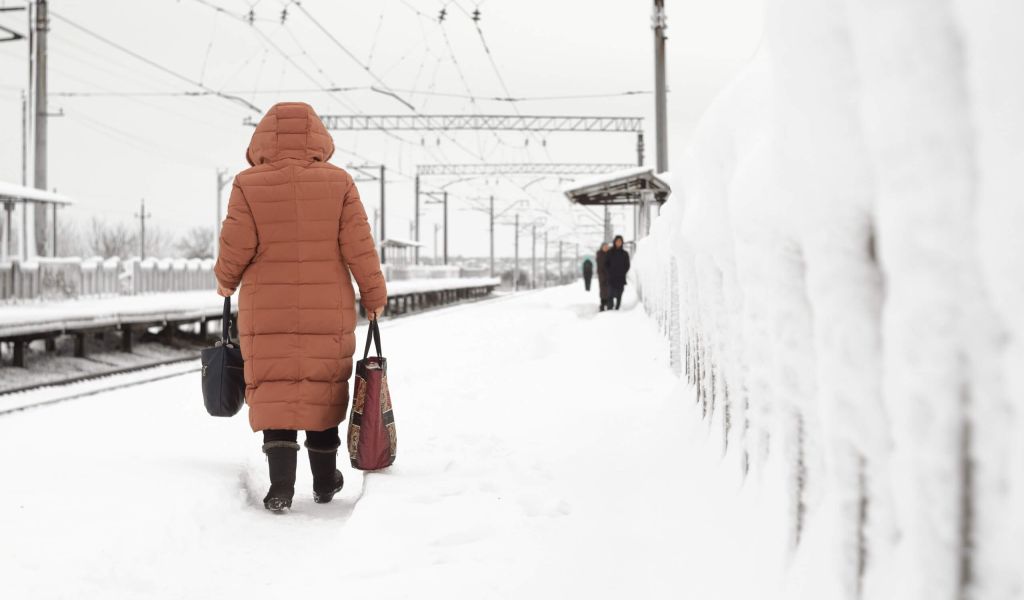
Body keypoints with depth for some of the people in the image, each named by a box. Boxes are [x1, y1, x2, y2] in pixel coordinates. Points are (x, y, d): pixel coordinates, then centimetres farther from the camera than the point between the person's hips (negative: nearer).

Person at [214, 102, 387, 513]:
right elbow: (359, 247, -4)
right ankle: (325, 482, 24)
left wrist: (225, 283, 14)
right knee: (323, 391, 13)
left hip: (267, 313, -1)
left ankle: (281, 486, -6)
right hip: (329, 312, 1)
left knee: (274, 394, 4)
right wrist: (374, 296, 7)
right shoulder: (338, 183, -3)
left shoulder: (248, 185, -5)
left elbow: (235, 248, -6)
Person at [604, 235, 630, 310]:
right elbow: (606, 264, 7)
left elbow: (627, 266, 10)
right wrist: (610, 272, -5)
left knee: (619, 296, 1)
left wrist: (622, 273, -3)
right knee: (611, 295, -11)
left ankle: (617, 309, 6)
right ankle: (609, 309, -12)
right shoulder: (609, 253, 6)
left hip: (621, 279, 1)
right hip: (611, 278, -1)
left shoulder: (625, 254, 8)